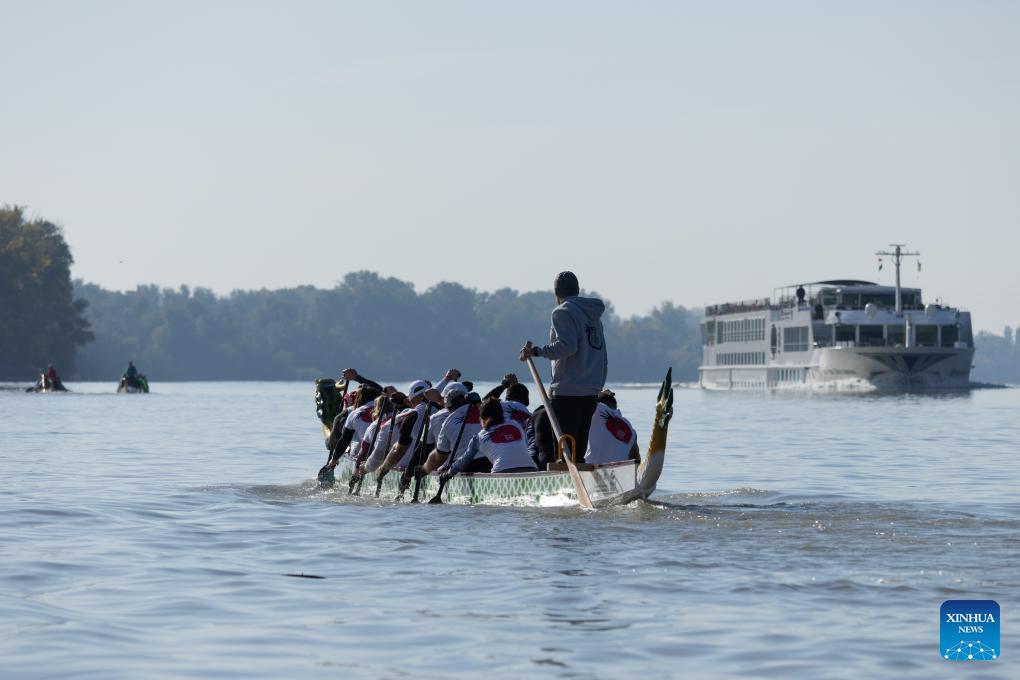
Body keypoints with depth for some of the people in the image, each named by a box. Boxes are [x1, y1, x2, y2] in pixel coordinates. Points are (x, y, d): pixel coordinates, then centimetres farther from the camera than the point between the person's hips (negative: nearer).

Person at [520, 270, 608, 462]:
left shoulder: (563, 312, -6)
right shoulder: (594, 315, 18)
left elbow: (567, 345, -21)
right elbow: (603, 358, 19)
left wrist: (536, 351, -14)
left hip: (568, 392, -8)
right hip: (591, 393, 8)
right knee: (579, 447, 11)